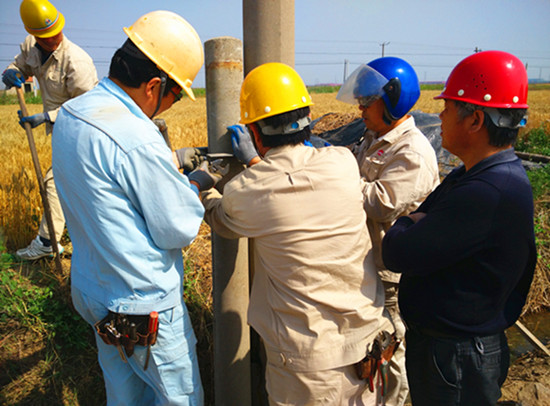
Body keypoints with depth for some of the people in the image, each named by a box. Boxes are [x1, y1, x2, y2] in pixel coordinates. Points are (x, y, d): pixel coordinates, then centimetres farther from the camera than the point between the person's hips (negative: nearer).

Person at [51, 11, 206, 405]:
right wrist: (195, 188, -3)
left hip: (93, 291, 9)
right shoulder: (136, 137, -28)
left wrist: (175, 172, 6)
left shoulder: (68, 115, 1)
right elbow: (178, 231, -21)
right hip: (144, 306, -8)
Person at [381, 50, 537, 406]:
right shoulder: (473, 176, 3)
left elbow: (399, 254, -28)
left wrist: (406, 223, -8)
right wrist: (415, 225, -13)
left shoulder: (488, 194, -31)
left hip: (455, 359, -9)